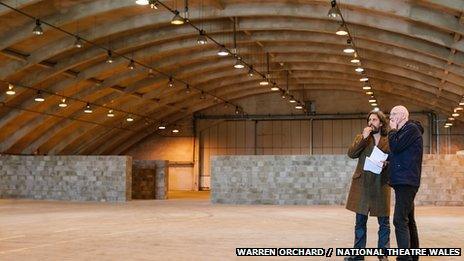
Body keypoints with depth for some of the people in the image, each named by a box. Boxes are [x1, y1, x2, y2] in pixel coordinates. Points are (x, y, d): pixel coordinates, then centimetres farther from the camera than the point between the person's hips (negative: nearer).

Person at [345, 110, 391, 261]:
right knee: (360, 221, 5)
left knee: (384, 222, 2)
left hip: (381, 185, -1)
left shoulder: (389, 141, 6)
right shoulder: (361, 138, 10)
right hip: (362, 184, 1)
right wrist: (364, 137, -12)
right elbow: (351, 153, -6)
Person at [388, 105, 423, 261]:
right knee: (408, 220, 13)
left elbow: (395, 147, -18)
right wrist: (388, 160, 5)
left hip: (406, 181, -11)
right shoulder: (404, 131, 23)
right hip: (405, 182, 11)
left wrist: (393, 130, -3)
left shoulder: (411, 128, -7)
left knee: (400, 220, -17)